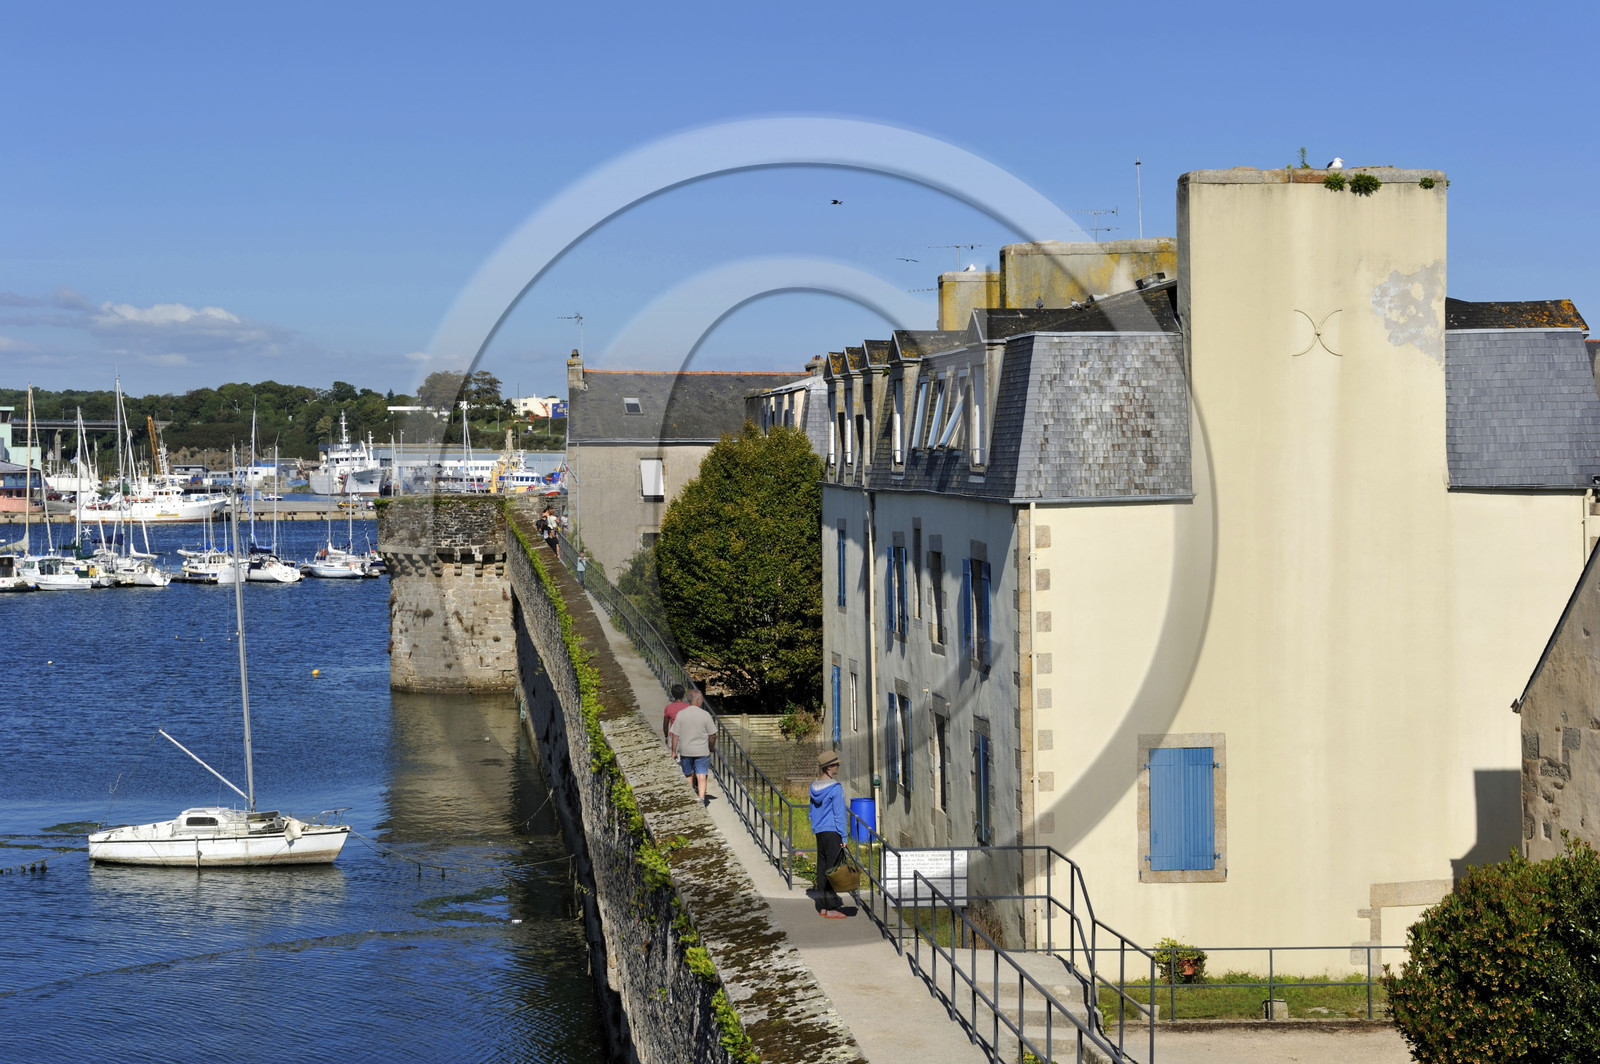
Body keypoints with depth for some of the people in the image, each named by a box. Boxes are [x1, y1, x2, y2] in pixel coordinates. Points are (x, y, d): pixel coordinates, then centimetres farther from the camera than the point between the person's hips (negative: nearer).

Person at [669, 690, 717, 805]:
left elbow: (675, 735, -3)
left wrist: (674, 751, 5)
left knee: (688, 775, 18)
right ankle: (701, 798, -13)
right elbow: (712, 735, -5)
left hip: (685, 751, 2)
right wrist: (711, 747, 12)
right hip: (702, 751, -2)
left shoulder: (680, 714, -6)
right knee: (701, 776, -1)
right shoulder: (705, 715, -10)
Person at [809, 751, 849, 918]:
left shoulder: (815, 786, 8)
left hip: (819, 832, 8)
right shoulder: (835, 788, -15)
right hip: (833, 832, -8)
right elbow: (839, 814, -14)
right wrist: (843, 837, -10)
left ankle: (823, 906, 17)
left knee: (822, 867, 12)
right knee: (833, 869, -4)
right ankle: (831, 908, -3)